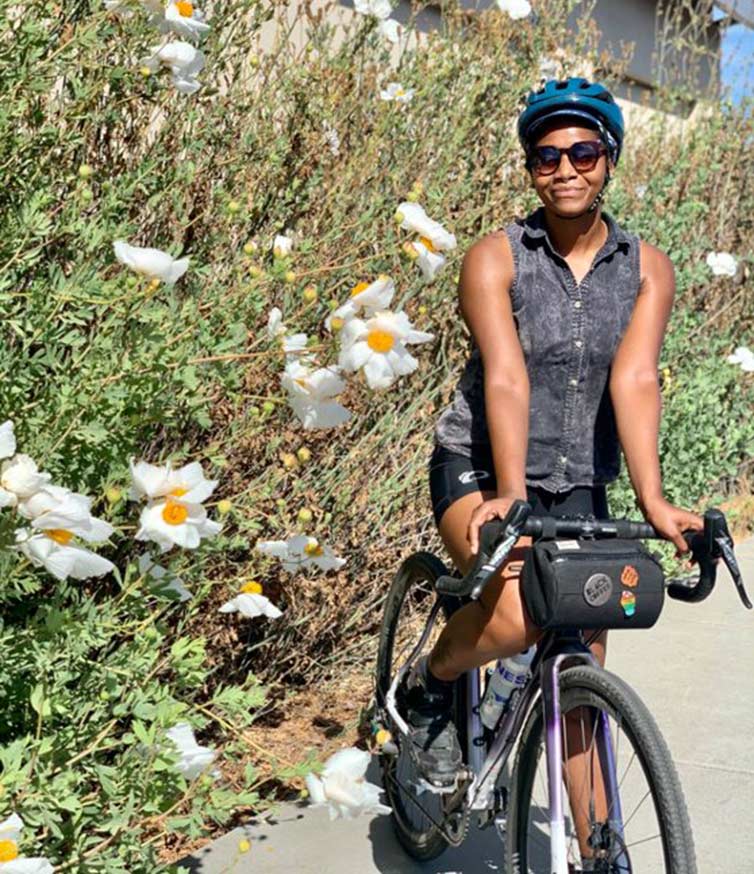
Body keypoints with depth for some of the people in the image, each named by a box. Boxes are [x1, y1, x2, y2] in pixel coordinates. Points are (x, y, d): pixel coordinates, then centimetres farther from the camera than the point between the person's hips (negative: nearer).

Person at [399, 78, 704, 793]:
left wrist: (652, 499, -31)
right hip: (479, 470, -3)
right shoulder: (495, 258, -9)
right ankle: (428, 688, 2)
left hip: (579, 487, 3)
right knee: (518, 615, -30)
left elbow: (634, 378, -16)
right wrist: (509, 494, -36)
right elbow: (506, 377, -22)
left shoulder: (647, 269, -1)